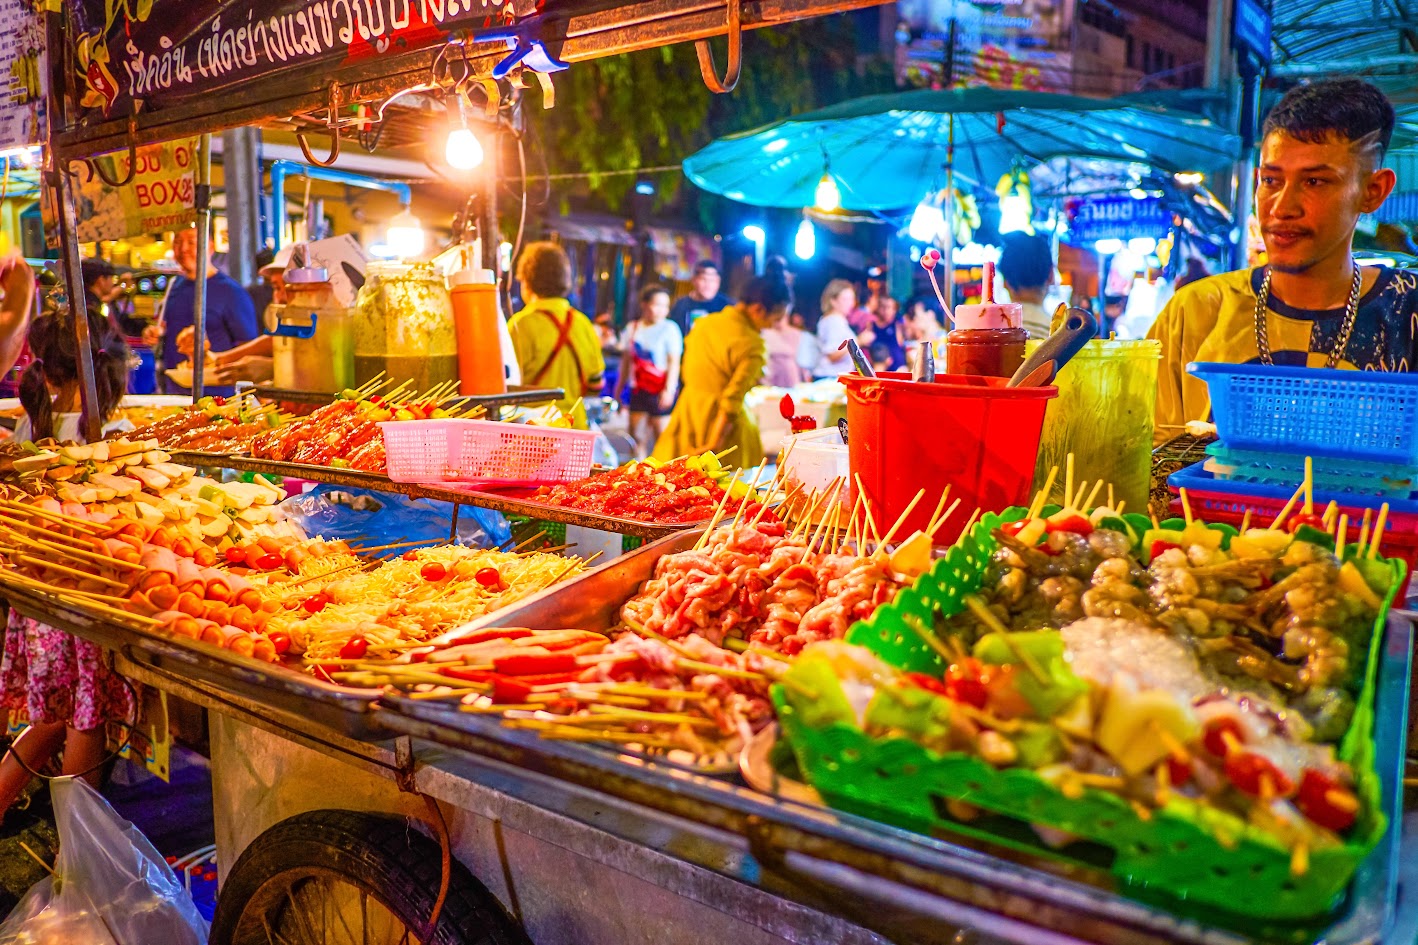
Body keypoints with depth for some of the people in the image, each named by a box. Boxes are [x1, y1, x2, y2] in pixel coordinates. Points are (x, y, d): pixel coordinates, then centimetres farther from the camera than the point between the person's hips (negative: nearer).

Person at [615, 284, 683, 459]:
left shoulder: (670, 328, -3)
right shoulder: (632, 328, 10)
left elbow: (674, 362, -8)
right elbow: (626, 360, 17)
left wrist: (668, 390, -18)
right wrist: (619, 389, 18)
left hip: (661, 392, -4)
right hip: (638, 390, 4)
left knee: (662, 436, -5)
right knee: (637, 437, 5)